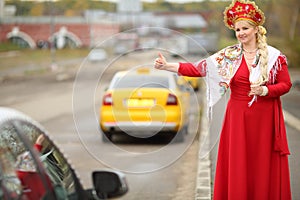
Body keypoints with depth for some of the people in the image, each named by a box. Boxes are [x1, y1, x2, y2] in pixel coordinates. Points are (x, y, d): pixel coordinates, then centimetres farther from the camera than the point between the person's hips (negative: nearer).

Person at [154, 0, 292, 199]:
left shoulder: (274, 56, -2)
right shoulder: (228, 55, 1)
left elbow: (285, 84, 2)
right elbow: (198, 68, -6)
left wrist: (265, 90, -17)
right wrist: (167, 66, -16)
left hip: (265, 118, -1)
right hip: (238, 118, 1)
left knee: (263, 167, 4)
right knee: (237, 167, 4)